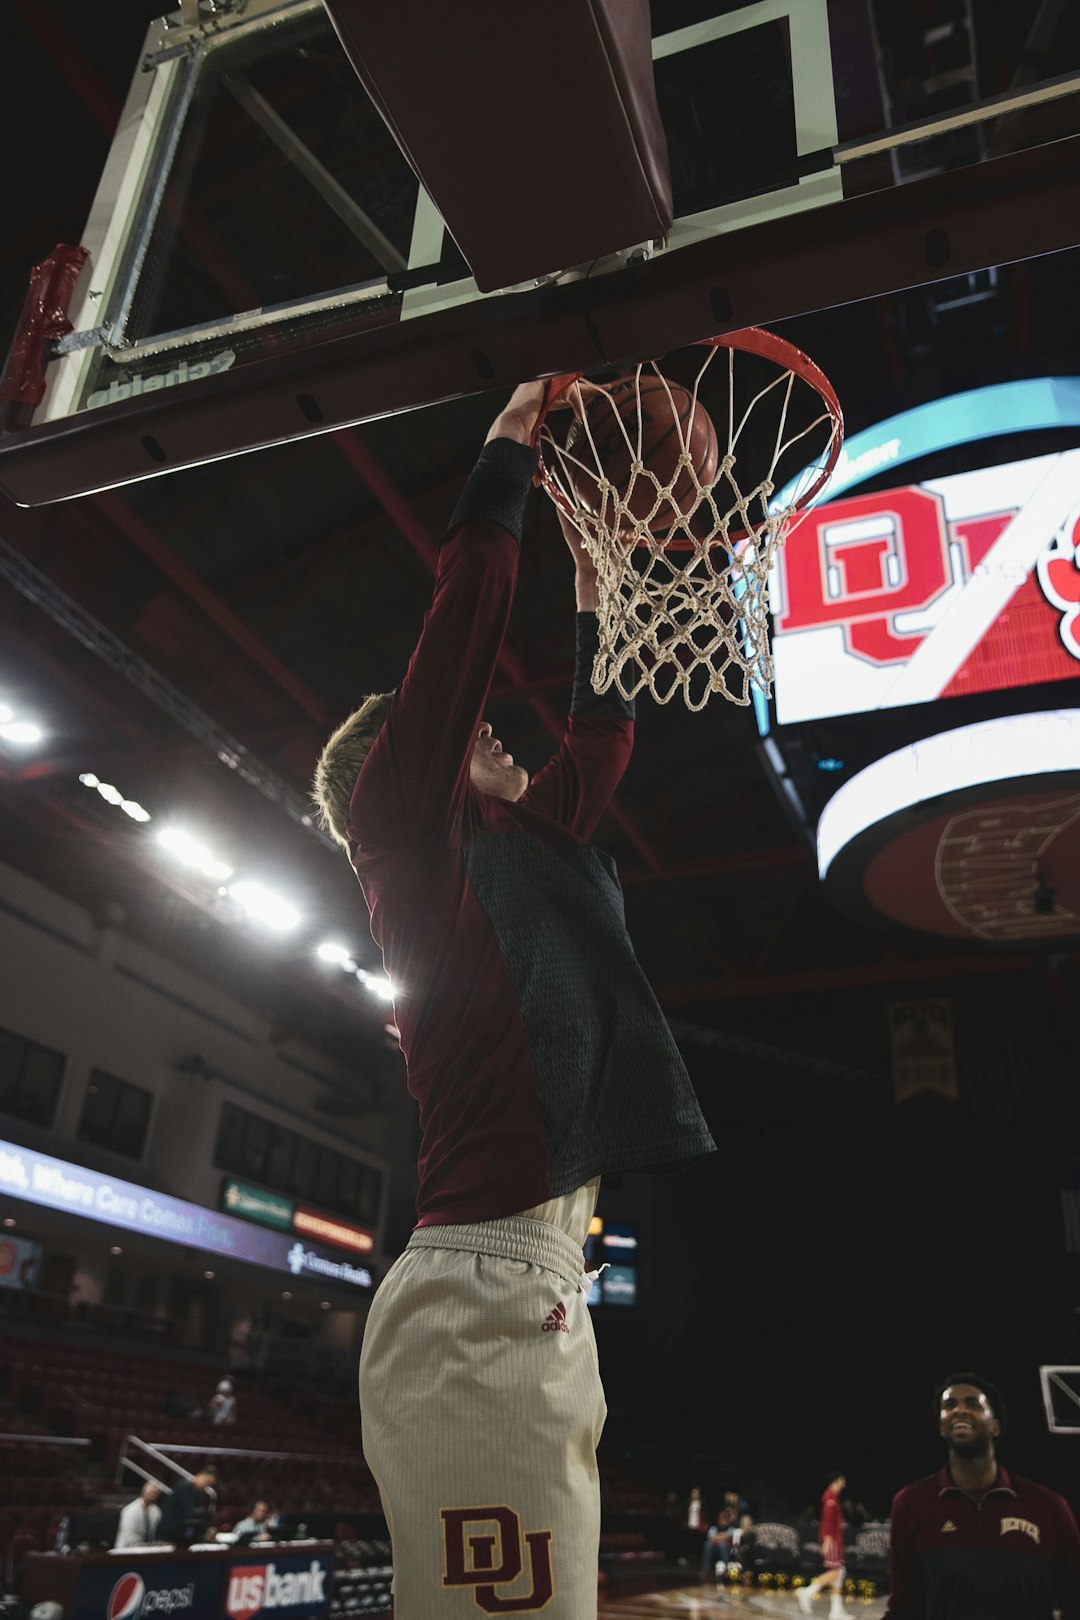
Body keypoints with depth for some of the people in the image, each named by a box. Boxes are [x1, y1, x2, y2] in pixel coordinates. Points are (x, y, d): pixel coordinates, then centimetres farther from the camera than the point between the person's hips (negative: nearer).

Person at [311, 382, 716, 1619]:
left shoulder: (518, 850, 23)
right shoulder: (407, 836, 1)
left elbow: (600, 743, 34)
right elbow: (465, 616, -4)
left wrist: (592, 594, 37)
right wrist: (508, 457, 8)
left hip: (538, 1290, 9)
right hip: (482, 1293, -9)